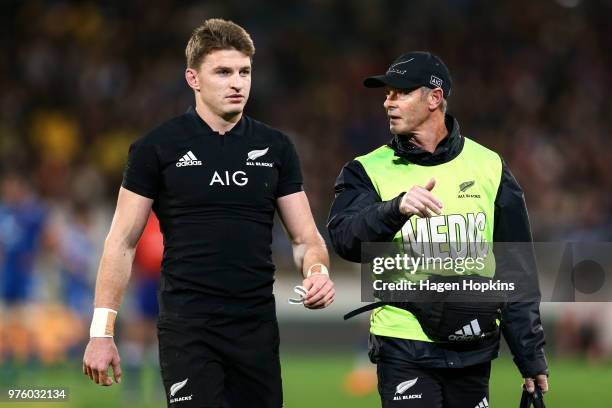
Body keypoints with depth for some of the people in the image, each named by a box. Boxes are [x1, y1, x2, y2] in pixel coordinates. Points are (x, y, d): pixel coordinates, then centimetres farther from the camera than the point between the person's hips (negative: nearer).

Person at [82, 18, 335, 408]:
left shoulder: (276, 148, 9)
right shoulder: (157, 148, 0)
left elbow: (305, 236, 10)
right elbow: (123, 242, 1)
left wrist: (317, 269, -13)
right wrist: (102, 331, -5)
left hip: (258, 328, 4)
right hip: (188, 328, -3)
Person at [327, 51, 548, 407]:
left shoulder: (489, 167, 8)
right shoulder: (369, 171, 3)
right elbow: (346, 240, -16)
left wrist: (531, 356, 8)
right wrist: (396, 208, -34)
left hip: (473, 351, 2)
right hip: (403, 349, -2)